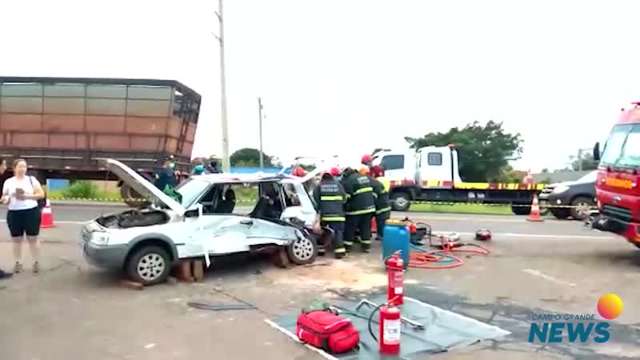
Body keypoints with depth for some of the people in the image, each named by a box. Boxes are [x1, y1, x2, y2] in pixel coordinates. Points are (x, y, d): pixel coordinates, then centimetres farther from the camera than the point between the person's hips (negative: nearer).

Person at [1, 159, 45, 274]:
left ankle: (36, 262, 9)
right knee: (16, 240, 7)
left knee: (33, 239, 1)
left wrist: (26, 196, -14)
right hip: (14, 213, 2)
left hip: (31, 212, -2)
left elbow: (41, 194, -3)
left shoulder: (32, 179, 3)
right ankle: (18, 263, 17)